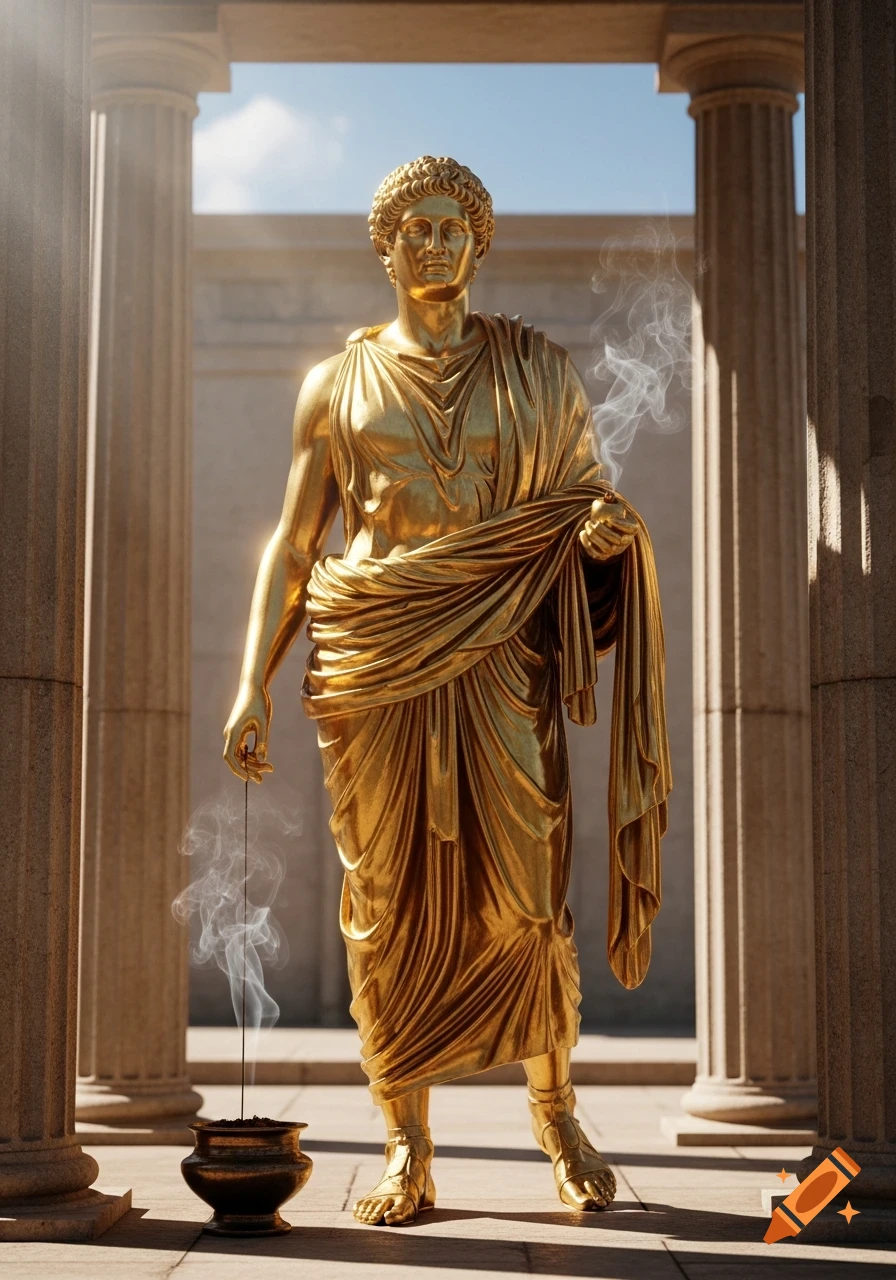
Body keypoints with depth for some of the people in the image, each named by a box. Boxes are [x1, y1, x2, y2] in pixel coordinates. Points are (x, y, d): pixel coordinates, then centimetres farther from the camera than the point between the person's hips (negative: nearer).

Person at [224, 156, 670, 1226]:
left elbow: (588, 501, 16)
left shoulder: (537, 370, 14)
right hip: (373, 661, 1)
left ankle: (554, 1110, 16)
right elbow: (292, 543, 13)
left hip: (499, 659, 0)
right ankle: (406, 1144, 8)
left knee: (522, 896, -5)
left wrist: (611, 529, -10)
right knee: (391, 900, -1)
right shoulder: (337, 383, 14)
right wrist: (253, 683, 3)